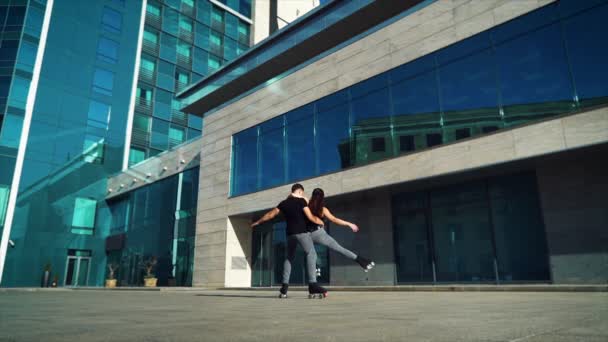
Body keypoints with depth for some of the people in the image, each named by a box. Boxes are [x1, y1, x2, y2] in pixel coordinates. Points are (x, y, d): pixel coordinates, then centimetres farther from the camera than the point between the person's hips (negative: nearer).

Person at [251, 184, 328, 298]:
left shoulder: (284, 203, 13)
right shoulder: (301, 201, -2)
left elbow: (270, 214, 18)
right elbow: (310, 217, -6)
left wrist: (257, 222, 30)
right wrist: (320, 222, 13)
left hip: (290, 233, 6)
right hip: (302, 232, -6)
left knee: (289, 258, 14)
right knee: (311, 254, -7)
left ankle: (284, 287, 8)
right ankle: (312, 285, -20)